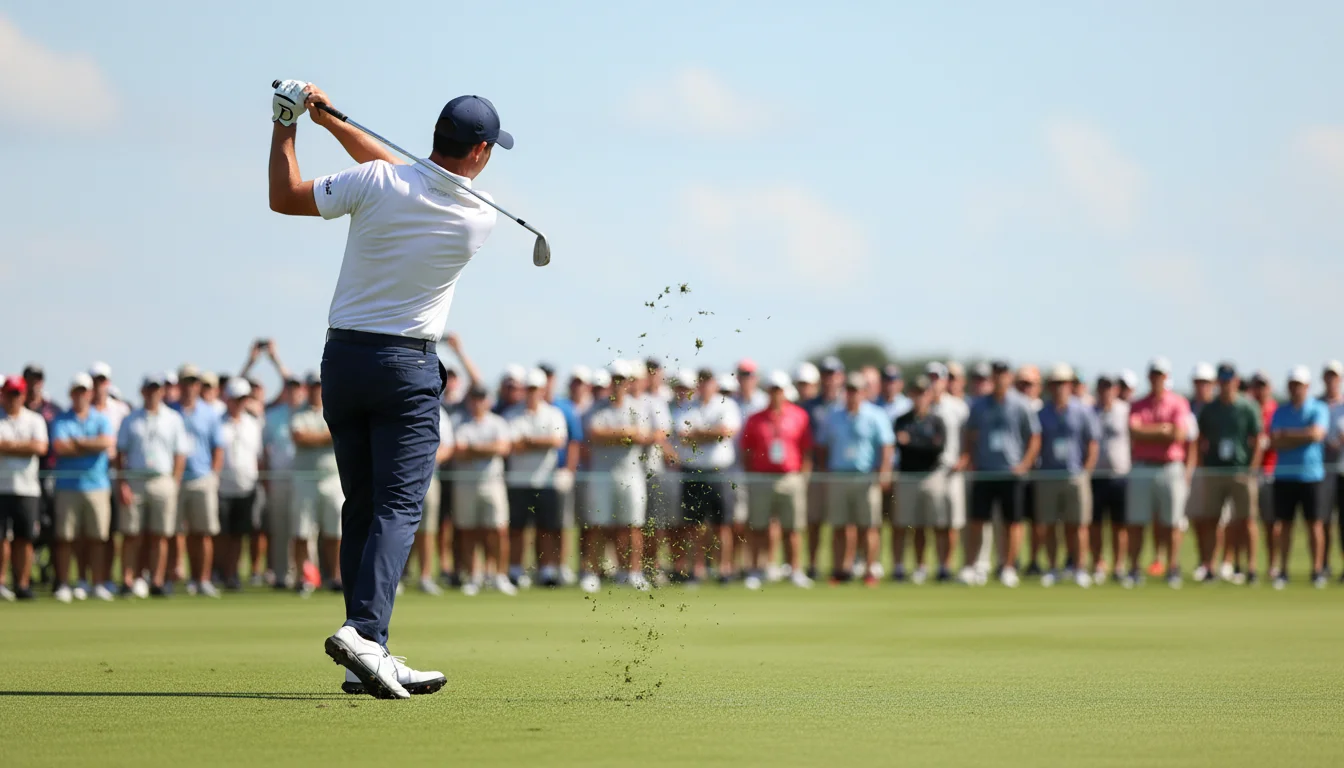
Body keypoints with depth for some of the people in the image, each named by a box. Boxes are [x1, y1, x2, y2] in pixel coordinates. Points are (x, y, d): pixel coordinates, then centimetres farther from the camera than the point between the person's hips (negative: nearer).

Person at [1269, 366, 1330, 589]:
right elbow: (1275, 441, 0)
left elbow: (1317, 434, -15)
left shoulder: (1318, 409, 2)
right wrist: (1304, 437, -8)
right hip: (1283, 474, 3)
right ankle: (1281, 569, 6)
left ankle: (1317, 570, 2)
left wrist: (1287, 434, -6)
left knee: (1313, 522, -1)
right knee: (1283, 522, 3)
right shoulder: (1281, 412, 12)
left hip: (1310, 473, -3)